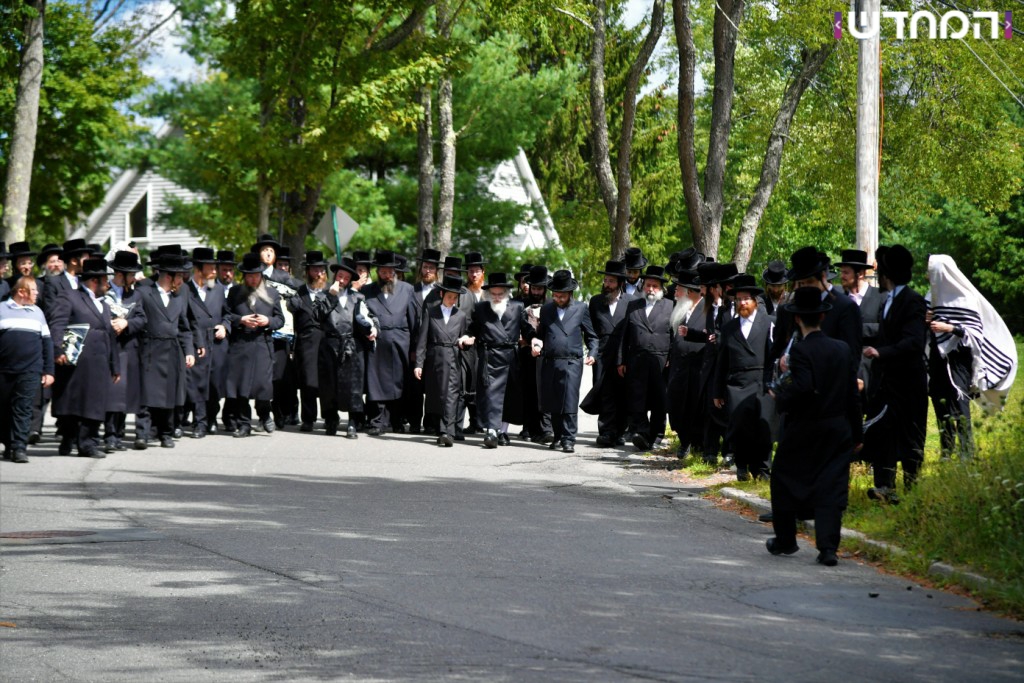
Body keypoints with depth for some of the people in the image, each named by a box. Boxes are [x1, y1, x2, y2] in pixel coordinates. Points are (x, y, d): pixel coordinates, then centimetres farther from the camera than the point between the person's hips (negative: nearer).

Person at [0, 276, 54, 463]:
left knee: (23, 409, -8)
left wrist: (48, 371, 7)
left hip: (30, 370, 1)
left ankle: (20, 447, -10)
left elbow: (47, 342, 13)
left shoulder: (37, 312, 12)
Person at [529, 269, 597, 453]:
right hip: (550, 362, 3)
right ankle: (558, 436, 18)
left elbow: (591, 336, 11)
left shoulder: (581, 309, 7)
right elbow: (541, 333, 20)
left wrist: (592, 353, -4)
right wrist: (535, 343, -2)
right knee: (553, 403, 6)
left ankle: (568, 439, -7)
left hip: (572, 363, -3)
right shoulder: (546, 309, 14)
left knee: (569, 402, -9)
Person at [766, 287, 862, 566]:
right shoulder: (842, 349, 4)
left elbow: (804, 387, -26)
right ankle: (828, 547, -7)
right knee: (831, 487, 3)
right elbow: (853, 394, 7)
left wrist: (780, 395, -8)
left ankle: (785, 540, 23)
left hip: (804, 428, -4)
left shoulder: (800, 350, -14)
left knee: (784, 479, 14)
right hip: (839, 429, 4)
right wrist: (856, 434, 13)